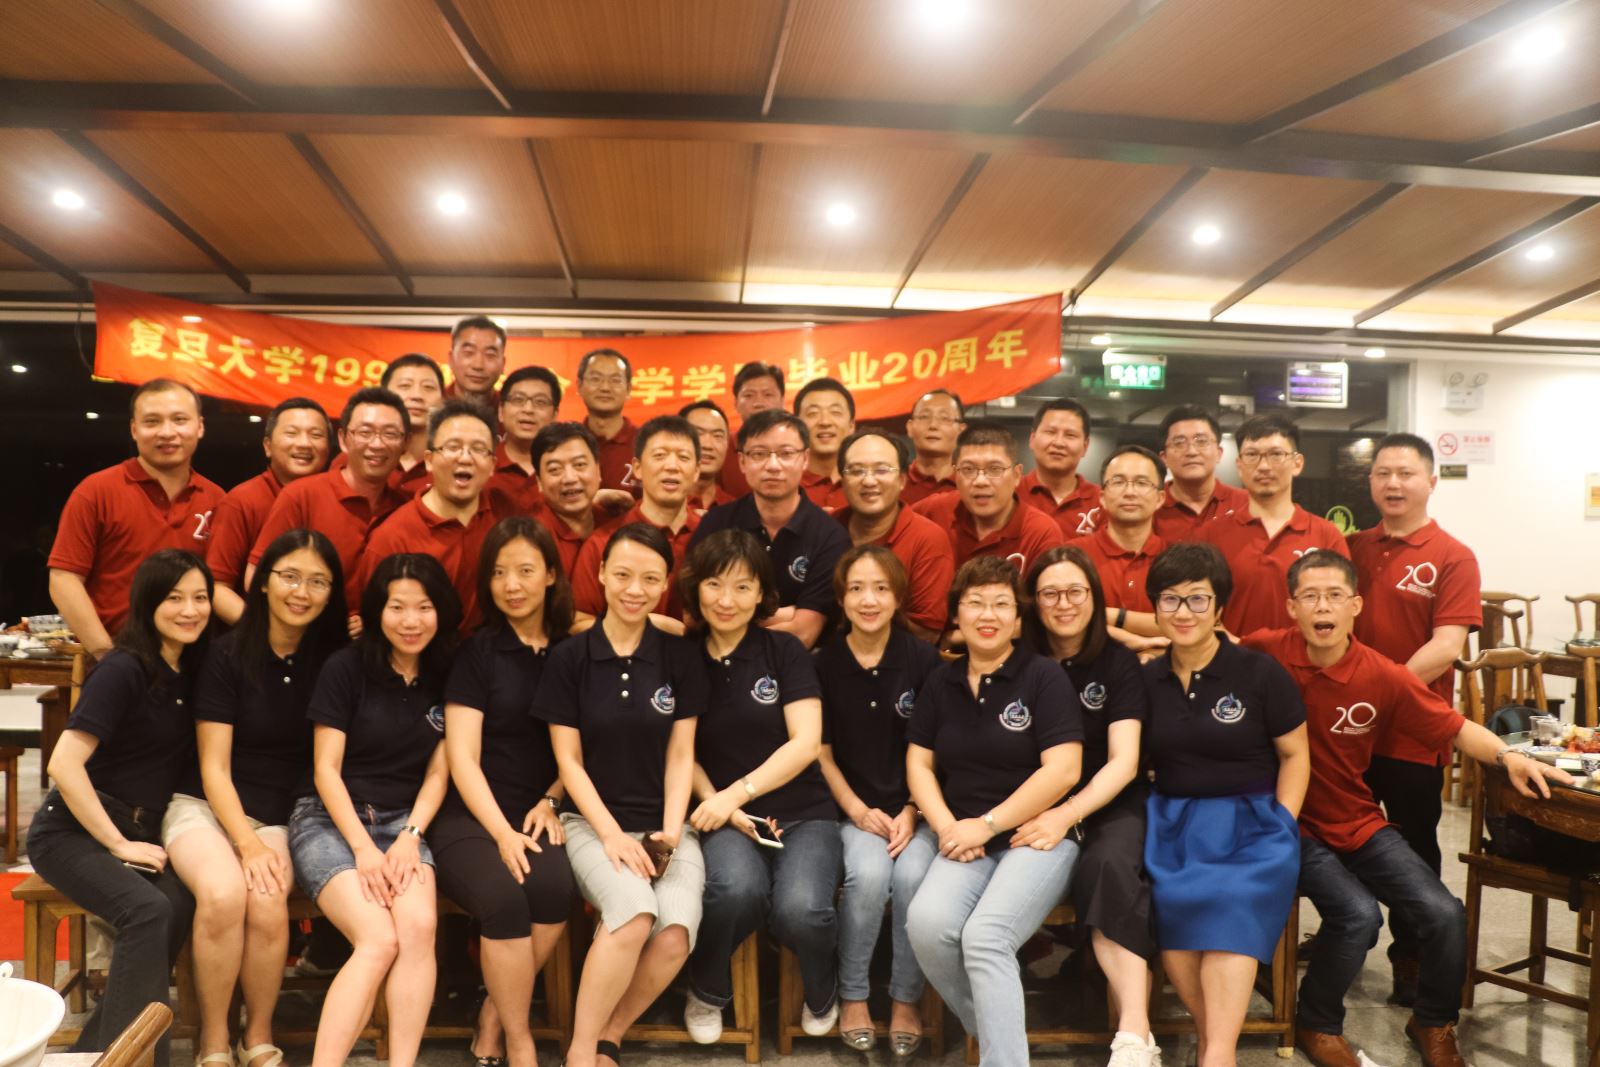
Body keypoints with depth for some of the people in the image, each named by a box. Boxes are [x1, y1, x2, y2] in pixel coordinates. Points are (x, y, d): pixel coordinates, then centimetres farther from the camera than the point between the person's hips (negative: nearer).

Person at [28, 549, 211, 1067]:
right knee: (148, 910, -31)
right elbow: (64, 763, -19)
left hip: (141, 832, 5)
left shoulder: (189, 670, 6)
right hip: (73, 831, -5)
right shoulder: (123, 669, -14)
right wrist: (118, 844, -16)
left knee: (181, 904, -25)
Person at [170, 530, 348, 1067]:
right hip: (204, 807, -1)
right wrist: (248, 843, -16)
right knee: (224, 893, -31)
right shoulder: (228, 655, -5)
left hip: (279, 815, 2)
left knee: (268, 906, -27)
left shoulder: (332, 659, 1)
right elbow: (214, 767, -6)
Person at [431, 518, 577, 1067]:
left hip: (539, 816, 2)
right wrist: (502, 831, -14)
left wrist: (551, 802, -5)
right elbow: (462, 757, -3)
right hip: (470, 818, -2)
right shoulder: (476, 652, 3)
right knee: (504, 898, -32)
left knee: (555, 889, -30)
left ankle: (492, 1022, -5)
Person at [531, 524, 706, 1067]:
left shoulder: (679, 658, 5)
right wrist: (612, 834, -12)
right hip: (592, 821, -2)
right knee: (634, 911, -32)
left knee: (676, 933, -26)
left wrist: (670, 831, -8)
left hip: (664, 824, 2)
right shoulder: (570, 658, -1)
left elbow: (680, 754, 4)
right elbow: (569, 761, -2)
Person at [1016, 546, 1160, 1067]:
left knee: (1110, 865, -32)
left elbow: (1124, 761, -7)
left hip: (1111, 804, -2)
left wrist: (1067, 815, -23)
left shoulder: (1119, 662, 2)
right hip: (1036, 806, 2)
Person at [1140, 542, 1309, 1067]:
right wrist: (1147, 822, -3)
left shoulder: (1260, 673, -1)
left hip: (1248, 821, -2)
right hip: (1171, 821, 2)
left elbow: (1295, 755, 6)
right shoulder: (1145, 679, 7)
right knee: (1170, 903, -26)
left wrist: (1281, 827, -4)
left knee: (1230, 905, -30)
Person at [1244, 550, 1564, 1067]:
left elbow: (1457, 730, -2)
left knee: (1444, 914, -9)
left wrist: (1509, 757, -19)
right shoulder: (1264, 653, -14)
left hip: (1359, 825, 4)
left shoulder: (1384, 677, -9)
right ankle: (1317, 1025, 5)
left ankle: (1433, 1023, 24)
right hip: (1292, 825, -3)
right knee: (1358, 914, -25)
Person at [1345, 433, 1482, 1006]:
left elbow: (1446, 647, -16)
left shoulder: (1453, 559, -7)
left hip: (1413, 732, -4)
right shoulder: (1352, 549, 6)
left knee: (1413, 849, 12)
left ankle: (1410, 959, 28)